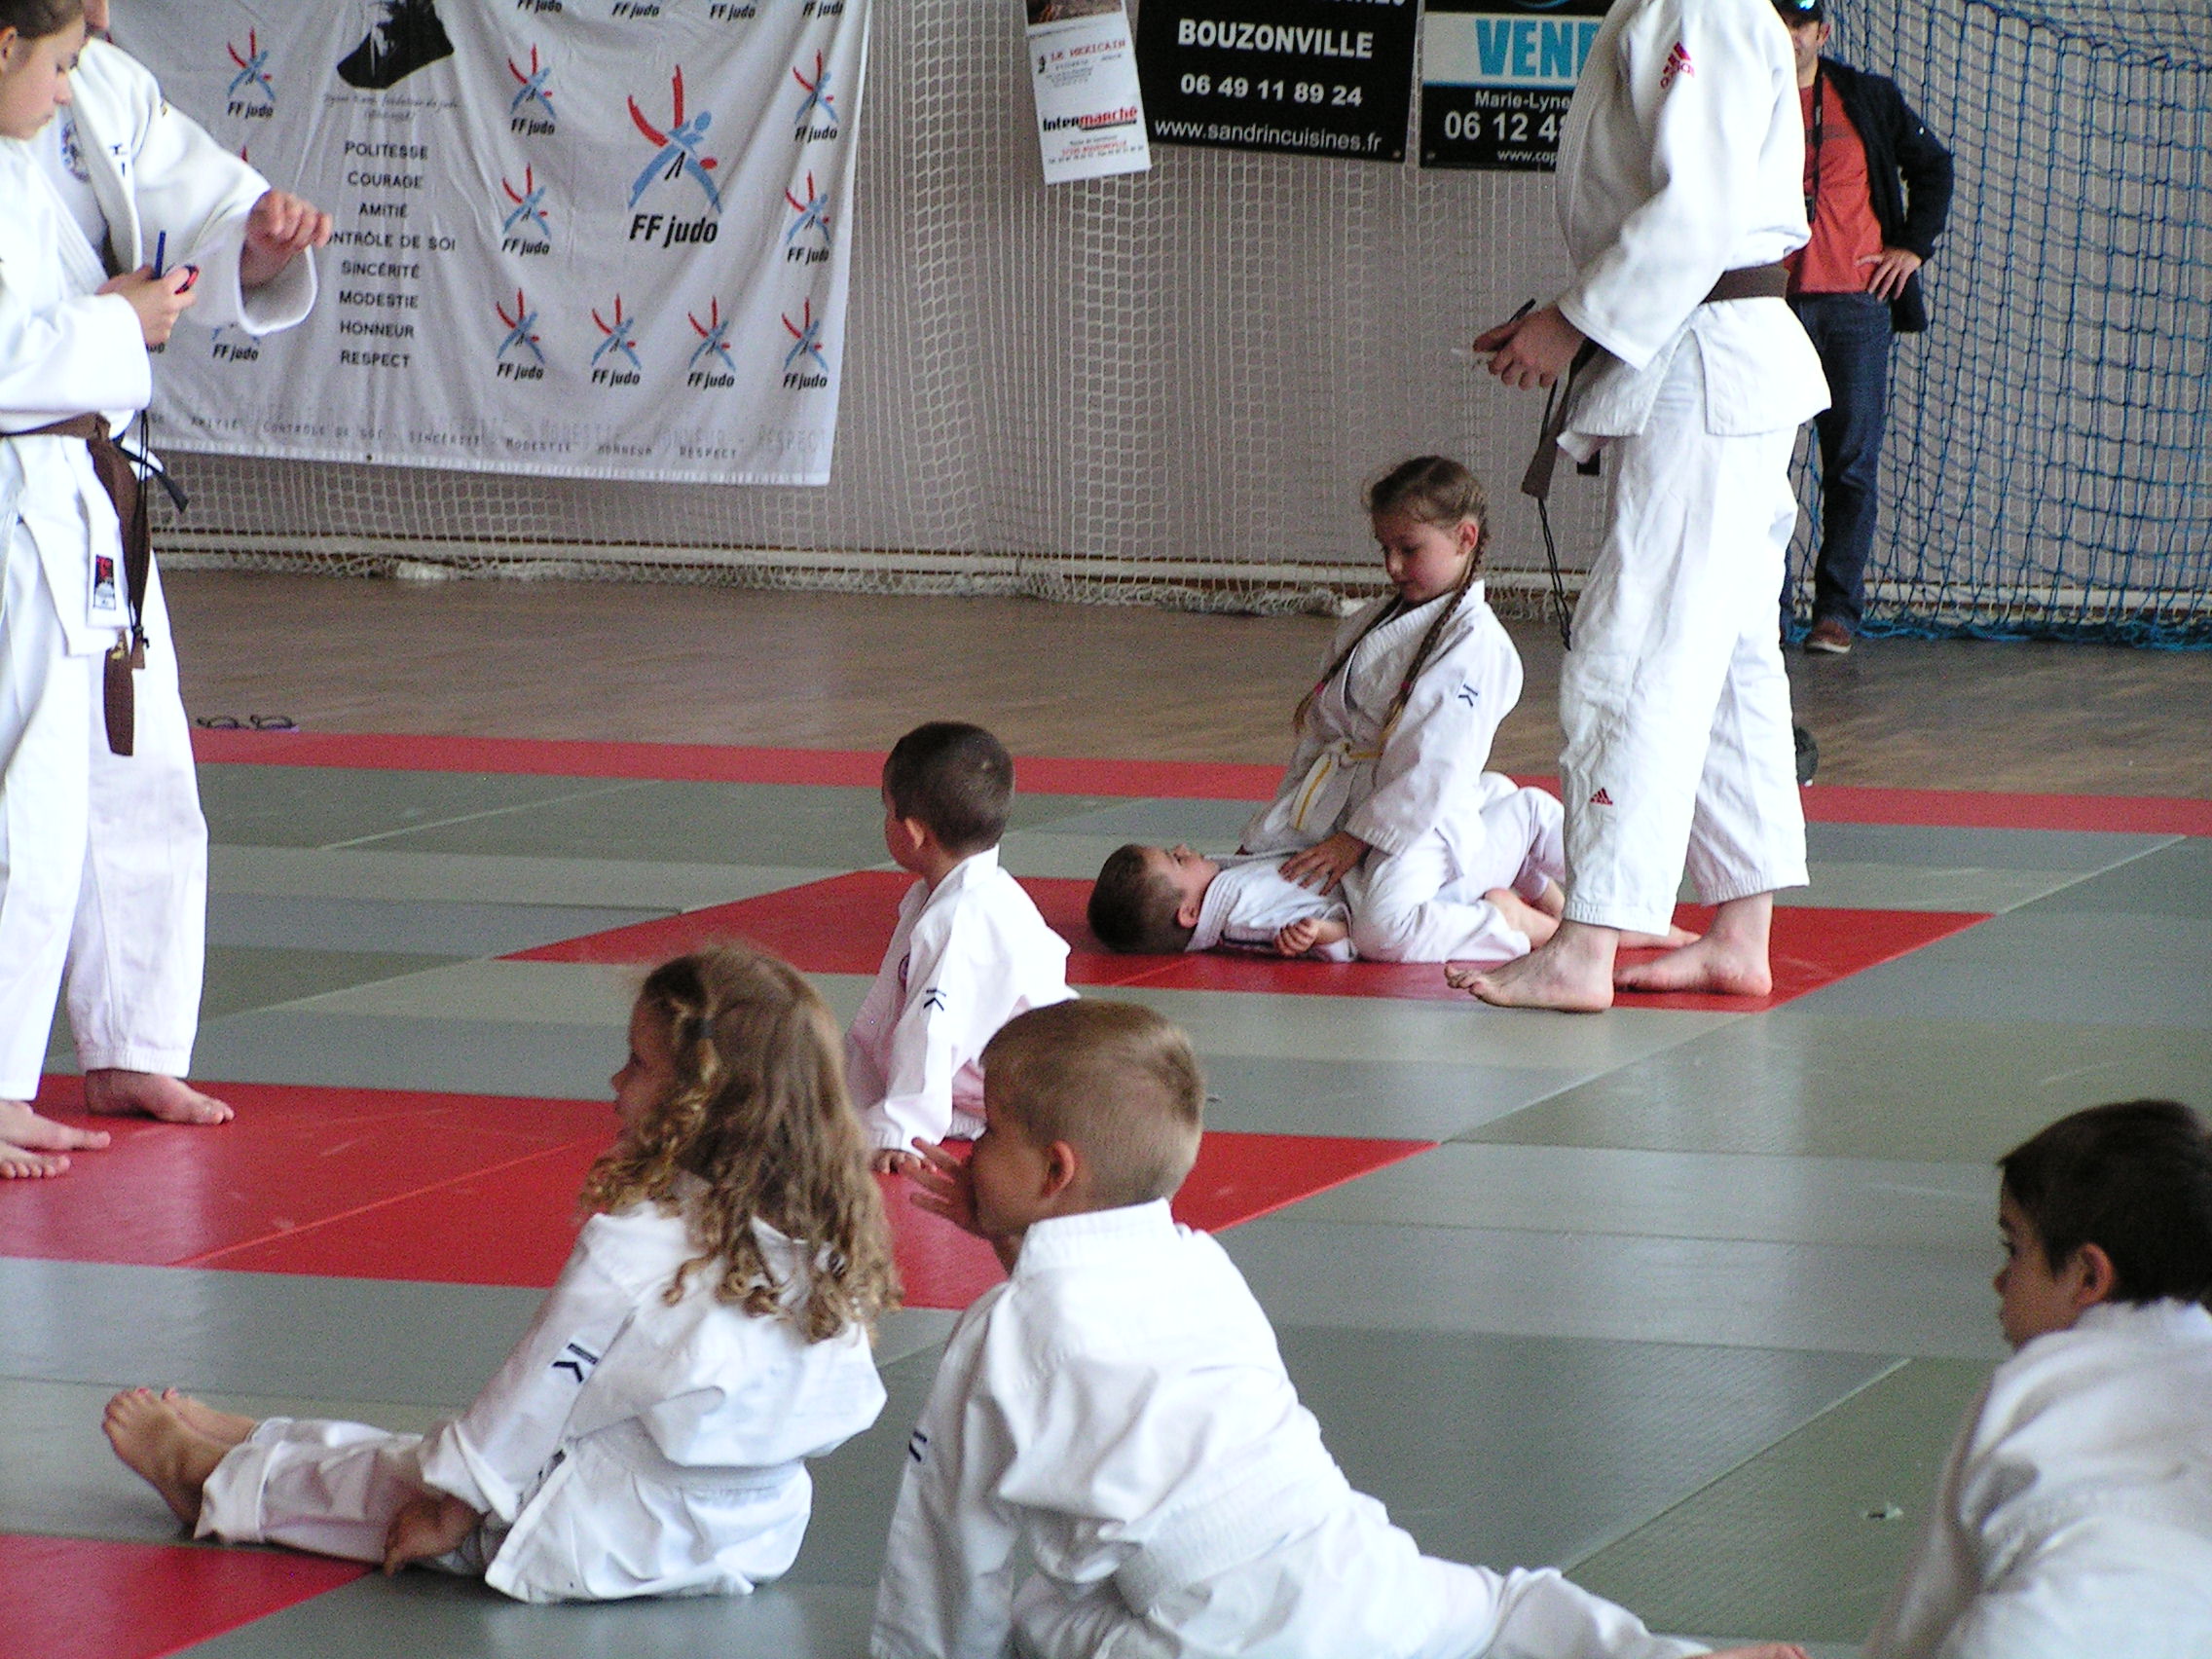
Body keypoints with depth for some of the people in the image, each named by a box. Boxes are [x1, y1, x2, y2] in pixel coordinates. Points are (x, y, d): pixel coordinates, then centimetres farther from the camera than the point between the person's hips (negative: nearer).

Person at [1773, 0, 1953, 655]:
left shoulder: (1868, 98, 9)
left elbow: (1932, 164, 19)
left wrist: (1914, 245, 9)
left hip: (1857, 303, 0)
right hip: (1770, 304, 0)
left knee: (1852, 462, -2)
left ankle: (1837, 610, 2)